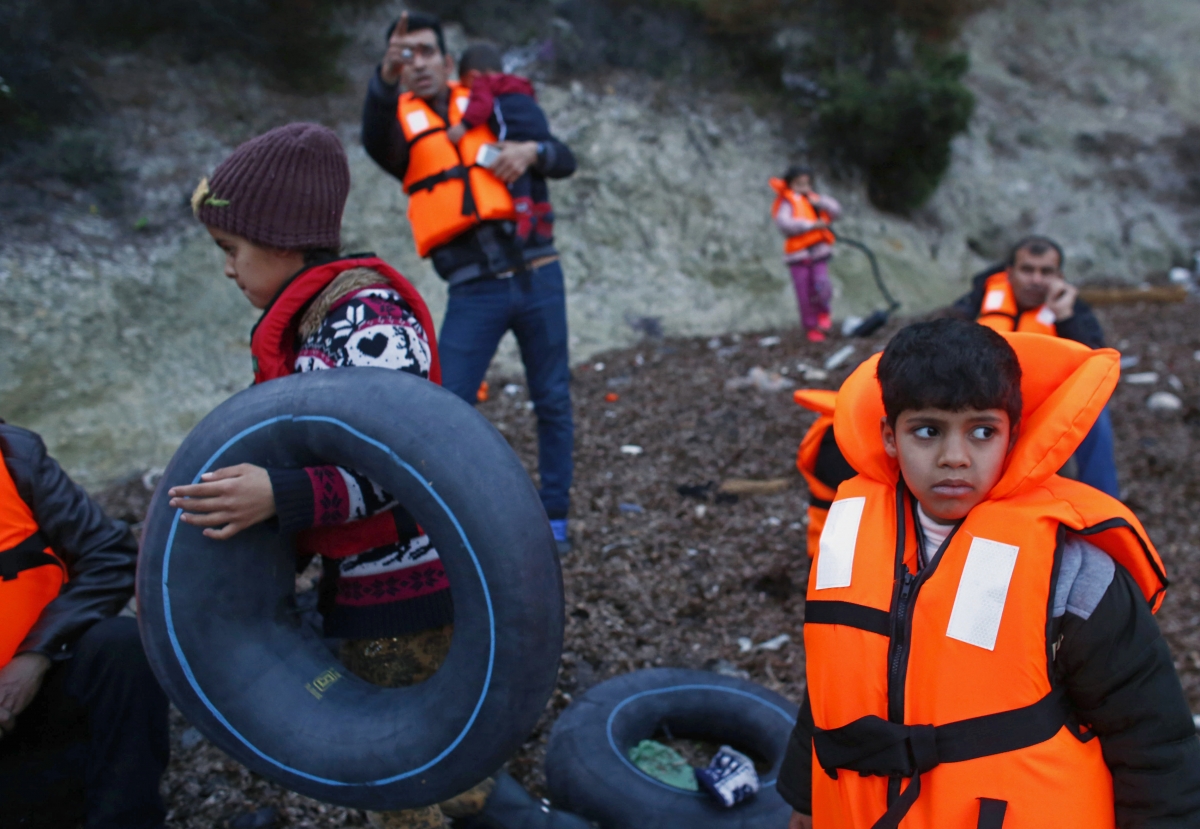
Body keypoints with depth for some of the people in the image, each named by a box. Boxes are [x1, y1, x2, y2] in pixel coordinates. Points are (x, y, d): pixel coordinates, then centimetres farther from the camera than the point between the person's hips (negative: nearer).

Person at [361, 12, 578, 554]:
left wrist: (532, 151, -12)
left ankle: (554, 518, 21)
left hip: (537, 278, 2)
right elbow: (376, 143, -20)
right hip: (473, 291, -1)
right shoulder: (402, 123, 6)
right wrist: (385, 77, -39)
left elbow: (565, 161, 11)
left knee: (553, 402, 7)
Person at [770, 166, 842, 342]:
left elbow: (836, 210, 5)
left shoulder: (814, 199, 13)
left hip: (819, 252, 3)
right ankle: (811, 328, 17)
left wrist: (816, 201, -6)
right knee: (805, 295, 1)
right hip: (797, 255, -3)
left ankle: (823, 313, 11)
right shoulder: (786, 203, -3)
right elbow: (785, 224, -21)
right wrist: (811, 224, -21)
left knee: (821, 285, -17)